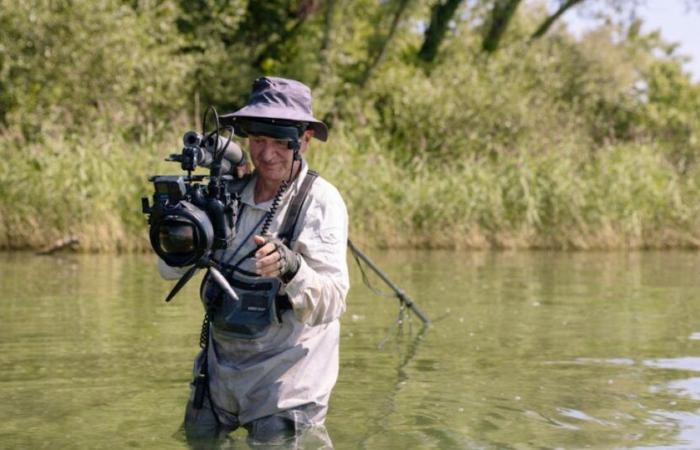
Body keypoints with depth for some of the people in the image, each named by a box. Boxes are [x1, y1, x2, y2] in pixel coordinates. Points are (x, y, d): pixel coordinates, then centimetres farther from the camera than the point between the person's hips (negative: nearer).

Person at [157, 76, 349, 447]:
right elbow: (169, 268, 1)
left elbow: (331, 304, -23)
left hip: (286, 372, -5)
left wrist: (291, 267, -42)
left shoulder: (321, 202, -14)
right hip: (221, 365, 5)